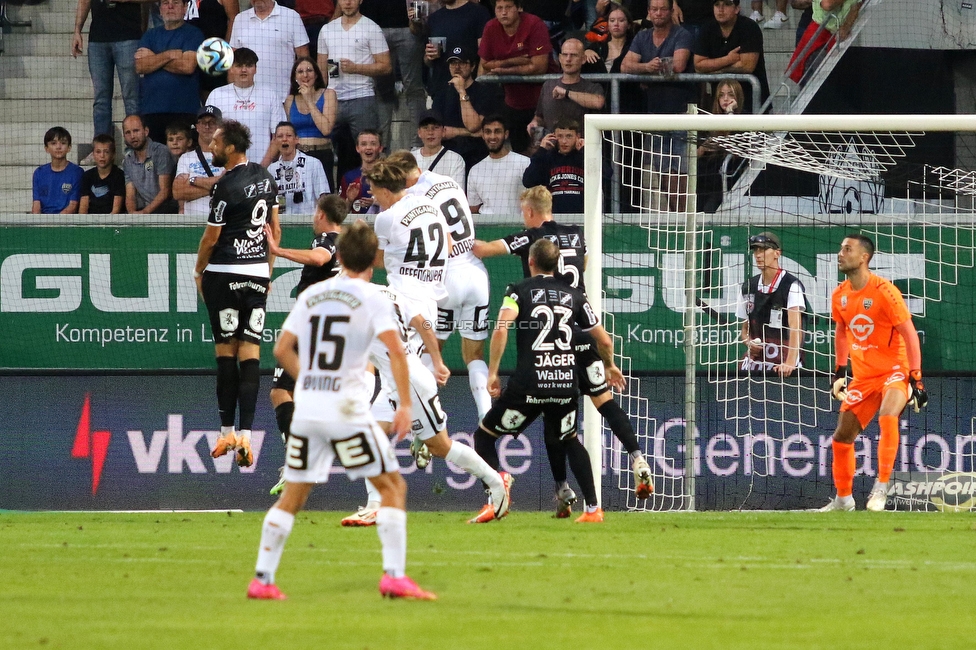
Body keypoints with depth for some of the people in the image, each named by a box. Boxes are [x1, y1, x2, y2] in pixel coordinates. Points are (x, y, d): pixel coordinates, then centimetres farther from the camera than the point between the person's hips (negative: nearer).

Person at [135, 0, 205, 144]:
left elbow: (188, 66, -9)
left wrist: (154, 59, 0)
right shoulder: (150, 36, 18)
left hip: (183, 110, -4)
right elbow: (139, 66, 3)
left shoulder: (193, 34, 6)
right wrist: (169, 55, -7)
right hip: (151, 110, 4)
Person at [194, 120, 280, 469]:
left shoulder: (227, 186, -16)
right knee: (250, 355, 0)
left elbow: (211, 237, -8)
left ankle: (227, 433, 8)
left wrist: (199, 270, 8)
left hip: (224, 274, -6)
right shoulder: (265, 178, 7)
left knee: (226, 353, 4)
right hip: (258, 273, 6)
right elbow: (275, 229, 15)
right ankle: (245, 435, -9)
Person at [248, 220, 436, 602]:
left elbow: (282, 349, 13)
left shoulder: (312, 295, 11)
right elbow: (394, 350, -13)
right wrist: (405, 405, -12)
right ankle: (394, 576, -6)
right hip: (347, 411, -5)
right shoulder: (371, 298, -3)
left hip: (305, 410, 5)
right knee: (393, 486, 5)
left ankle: (262, 580, 9)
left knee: (293, 495, 13)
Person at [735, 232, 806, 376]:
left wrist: (790, 362, -31)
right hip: (754, 363, 5)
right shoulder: (748, 287, 12)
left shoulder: (791, 284, -7)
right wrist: (749, 343, -2)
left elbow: (795, 327, -19)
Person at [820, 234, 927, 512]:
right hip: (863, 375, 7)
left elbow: (910, 335, -16)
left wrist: (915, 379, -20)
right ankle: (843, 498, 23)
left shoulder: (883, 291, -17)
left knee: (887, 416, -33)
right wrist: (840, 371, 17)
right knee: (842, 436, 5)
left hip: (895, 371, -6)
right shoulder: (840, 296, 2)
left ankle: (882, 487, -25)